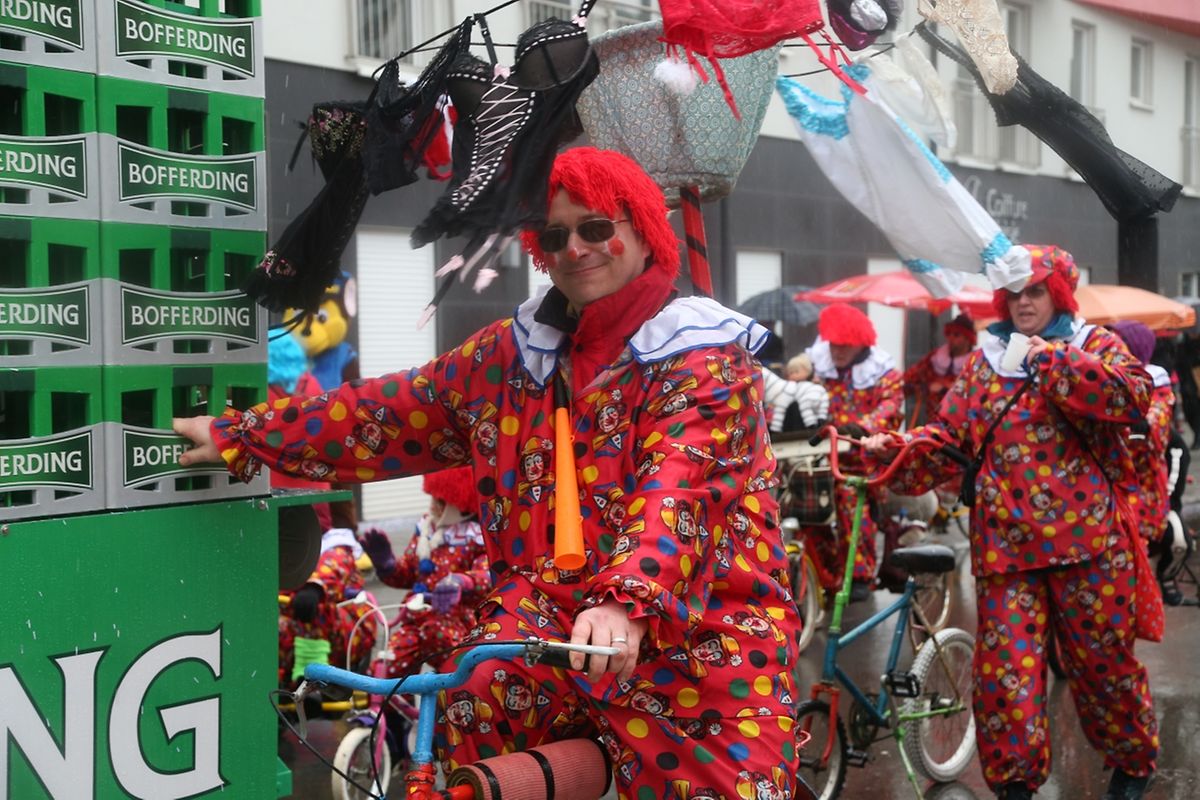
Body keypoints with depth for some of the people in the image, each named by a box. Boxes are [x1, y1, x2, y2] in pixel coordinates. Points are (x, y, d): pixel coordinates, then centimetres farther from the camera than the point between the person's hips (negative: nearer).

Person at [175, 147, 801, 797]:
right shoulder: (514, 352, 13)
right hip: (550, 607, 3)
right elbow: (389, 411, 15)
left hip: (694, 627, -3)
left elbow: (679, 490, -20)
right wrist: (235, 437, 12)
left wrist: (627, 601, -37)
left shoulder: (706, 357, -4)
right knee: (473, 707, -25)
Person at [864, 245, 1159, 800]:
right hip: (1005, 545, 2)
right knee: (1004, 670, -4)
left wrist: (1053, 360, -17)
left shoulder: (1093, 345, 6)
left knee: (1103, 660, 9)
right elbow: (950, 437, 11)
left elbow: (1133, 395, -14)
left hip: (1087, 540, -2)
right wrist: (895, 450, -7)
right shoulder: (983, 362, 16)